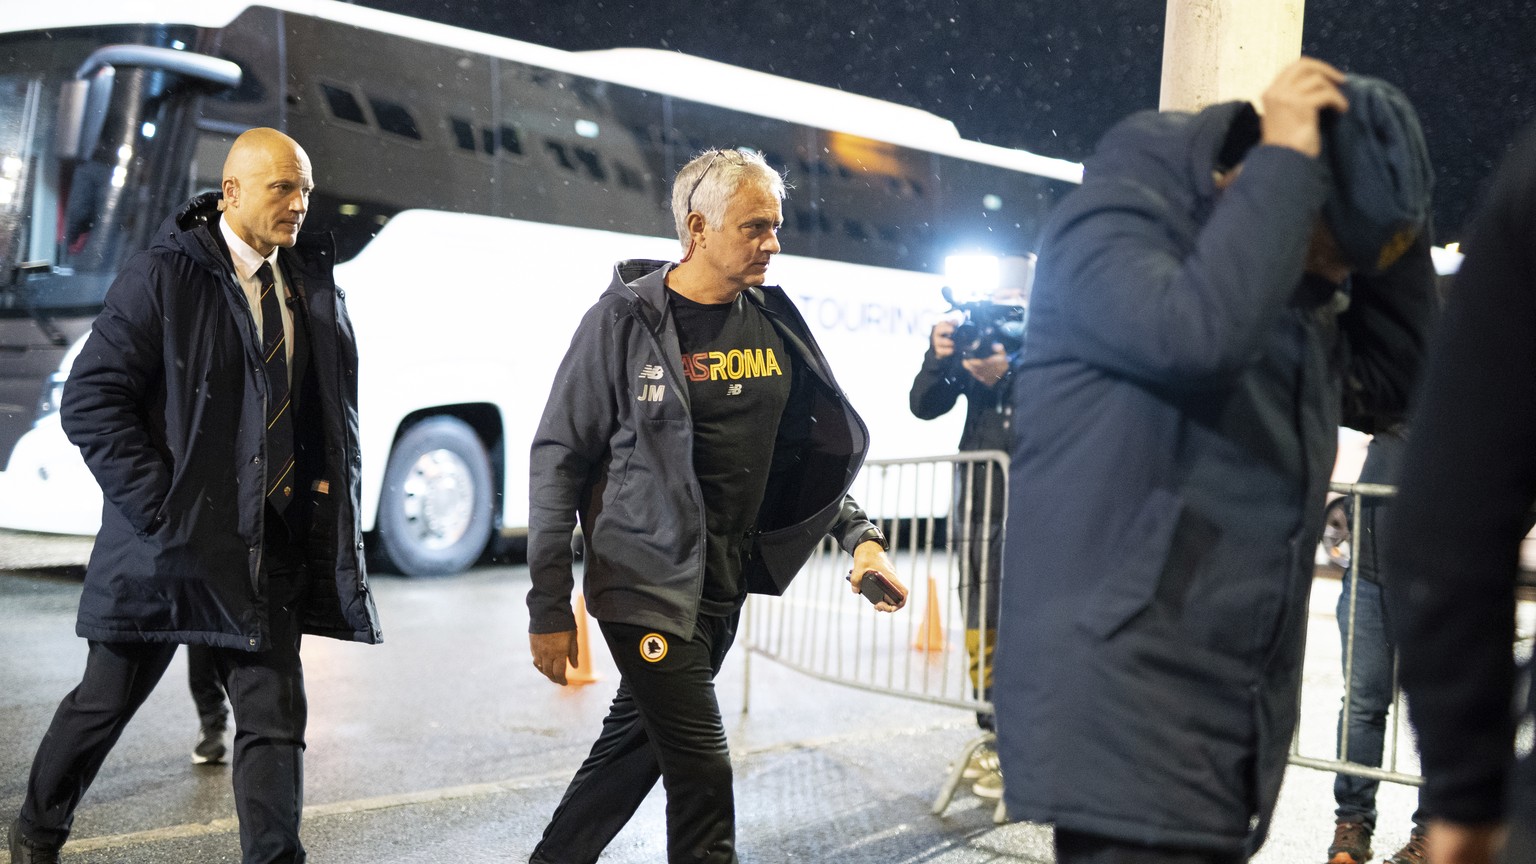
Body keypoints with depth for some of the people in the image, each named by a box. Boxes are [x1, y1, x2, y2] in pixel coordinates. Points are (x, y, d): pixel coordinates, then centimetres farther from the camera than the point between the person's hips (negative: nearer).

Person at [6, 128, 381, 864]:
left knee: (275, 720, 0)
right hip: (170, 540, -4)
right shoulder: (163, 275, -8)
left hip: (270, 550, 4)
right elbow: (90, 401, -12)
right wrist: (159, 505, -17)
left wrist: (332, 491, 5)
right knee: (104, 705, 13)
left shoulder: (314, 285, 8)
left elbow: (339, 408, 20)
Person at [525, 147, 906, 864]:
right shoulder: (625, 318, -11)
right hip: (646, 582, -6)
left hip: (725, 587, 6)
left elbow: (816, 448, 16)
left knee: (636, 745, 16)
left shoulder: (773, 321, 6)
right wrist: (549, 608, -9)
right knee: (703, 775, -7)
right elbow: (558, 457, -8)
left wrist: (860, 535, 2)